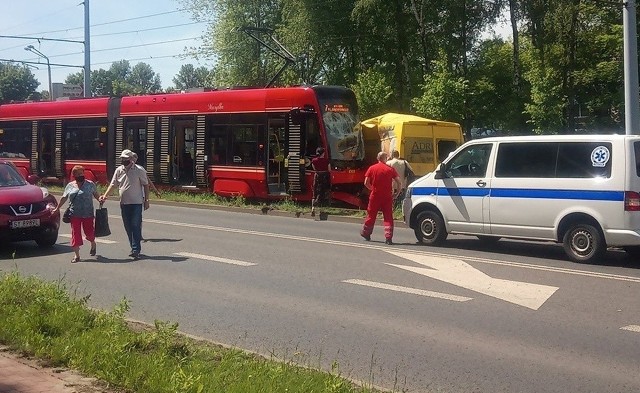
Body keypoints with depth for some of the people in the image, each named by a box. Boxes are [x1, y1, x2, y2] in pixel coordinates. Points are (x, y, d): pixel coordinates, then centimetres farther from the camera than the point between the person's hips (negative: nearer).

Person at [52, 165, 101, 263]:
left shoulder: (90, 184, 4)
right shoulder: (70, 185, 10)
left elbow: (96, 194, 8)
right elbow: (64, 198, 16)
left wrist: (100, 199, -13)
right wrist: (57, 208, 19)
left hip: (87, 214, -2)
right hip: (75, 214, 2)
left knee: (89, 232, 3)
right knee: (75, 233, -1)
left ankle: (93, 245, 37)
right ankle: (77, 255, 5)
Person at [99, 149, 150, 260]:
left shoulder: (139, 170, -6)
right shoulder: (119, 170, 6)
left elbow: (145, 185, -1)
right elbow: (113, 184, 8)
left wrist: (146, 200, -4)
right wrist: (105, 195, -5)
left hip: (136, 203, -5)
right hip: (124, 203, 5)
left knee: (136, 226, -8)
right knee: (128, 227, 10)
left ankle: (136, 250, -8)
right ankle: (134, 248, 20)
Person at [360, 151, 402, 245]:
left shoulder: (372, 168, -1)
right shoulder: (390, 169, -2)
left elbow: (366, 183, -4)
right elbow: (399, 182, -6)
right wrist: (396, 193, 6)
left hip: (375, 196, 1)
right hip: (387, 197, -1)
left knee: (371, 215, 15)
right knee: (388, 217, 2)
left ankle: (366, 233, 29)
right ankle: (388, 237, -7)